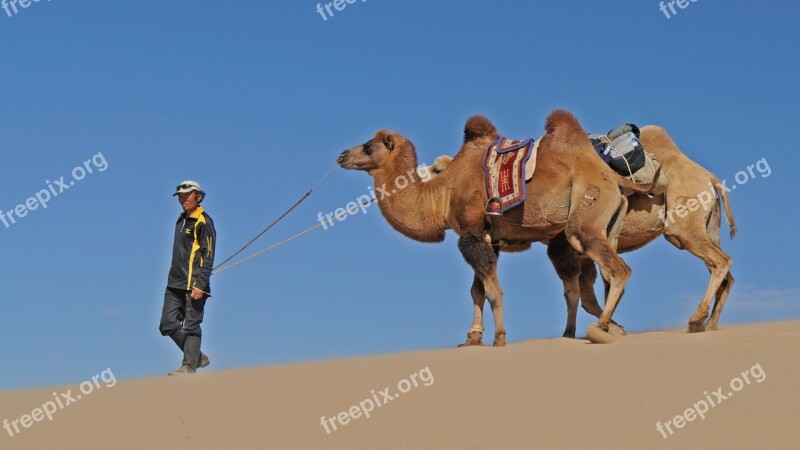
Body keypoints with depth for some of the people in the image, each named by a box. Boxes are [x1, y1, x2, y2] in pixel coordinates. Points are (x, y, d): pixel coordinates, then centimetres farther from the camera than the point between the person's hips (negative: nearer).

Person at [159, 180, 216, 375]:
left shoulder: (203, 222, -6)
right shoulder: (181, 220, 19)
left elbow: (208, 256, -12)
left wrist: (200, 285, -19)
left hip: (194, 285, -8)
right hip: (175, 284, 8)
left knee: (191, 327, -6)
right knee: (168, 325, 3)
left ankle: (189, 366, -3)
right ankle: (197, 357, 15)